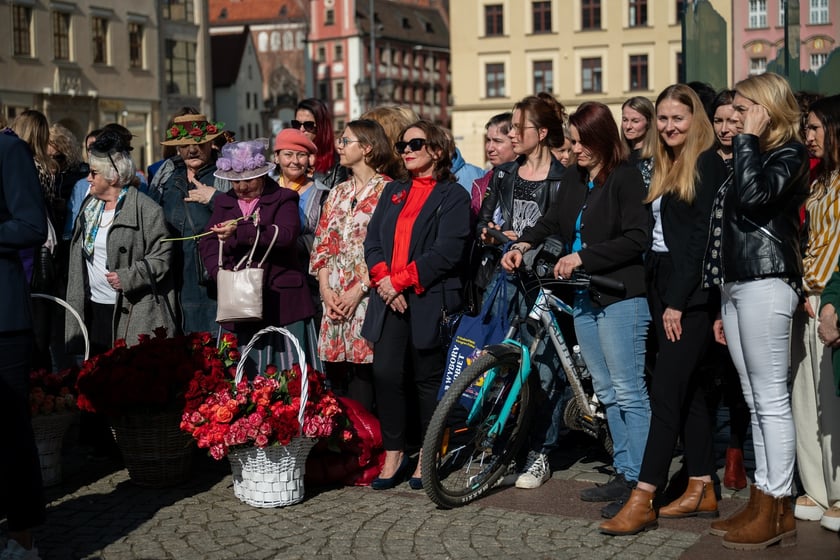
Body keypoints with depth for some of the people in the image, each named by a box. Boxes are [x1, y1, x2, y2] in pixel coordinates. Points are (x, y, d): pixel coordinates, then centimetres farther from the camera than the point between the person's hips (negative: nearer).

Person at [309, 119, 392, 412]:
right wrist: (325, 289, 0)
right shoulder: (338, 192, 18)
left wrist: (358, 290, -14)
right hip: (334, 296, 6)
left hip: (366, 294, -6)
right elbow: (322, 242, 13)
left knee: (362, 368, -8)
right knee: (333, 367, 4)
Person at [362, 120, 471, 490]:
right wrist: (383, 281, -7)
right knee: (386, 374, -3)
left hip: (429, 301, -5)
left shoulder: (453, 196, 0)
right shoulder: (393, 191, 20)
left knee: (429, 379, 3)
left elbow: (447, 252, -12)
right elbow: (372, 241, 11)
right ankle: (393, 454, 9)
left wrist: (400, 280, -14)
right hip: (390, 300, 5)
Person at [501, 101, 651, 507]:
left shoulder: (625, 178, -9)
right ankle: (623, 471, 20)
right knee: (605, 392, 12)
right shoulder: (574, 178, 14)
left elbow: (637, 237, -16)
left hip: (621, 297, -8)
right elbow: (553, 222, 17)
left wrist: (582, 256, -19)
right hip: (584, 298, 8)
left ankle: (640, 479, -1)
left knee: (628, 391, -6)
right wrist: (523, 245, -2)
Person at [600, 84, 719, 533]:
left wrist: (678, 301, -17)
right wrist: (661, 297, 6)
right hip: (663, 287, 9)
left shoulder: (707, 164, -8)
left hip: (692, 293, -9)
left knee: (666, 391, -11)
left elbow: (702, 235, -14)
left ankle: (642, 500, -12)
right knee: (688, 390, 11)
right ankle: (702, 490, 17)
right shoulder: (665, 168, 17)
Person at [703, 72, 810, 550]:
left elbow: (754, 198, -23)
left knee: (771, 400, -7)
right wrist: (724, 306, 21)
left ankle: (775, 512, -2)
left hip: (766, 283, -9)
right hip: (736, 284, 9)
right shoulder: (749, 159, 22)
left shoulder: (789, 154, -3)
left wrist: (749, 139, -11)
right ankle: (764, 504, 13)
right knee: (756, 402, 9)